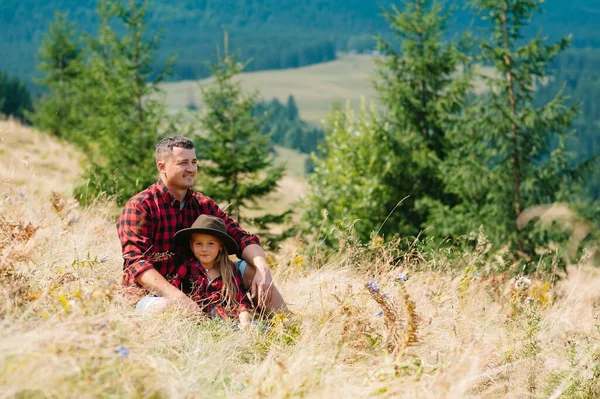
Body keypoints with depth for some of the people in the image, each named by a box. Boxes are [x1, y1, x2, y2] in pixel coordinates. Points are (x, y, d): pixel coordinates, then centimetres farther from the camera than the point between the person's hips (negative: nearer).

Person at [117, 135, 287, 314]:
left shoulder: (203, 205, 7)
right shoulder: (139, 207, -11)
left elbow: (242, 238, 2)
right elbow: (136, 262, -22)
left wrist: (262, 268, -21)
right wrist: (178, 297, -36)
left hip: (197, 288, 6)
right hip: (154, 294, -6)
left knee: (254, 270, -5)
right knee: (169, 307, -40)